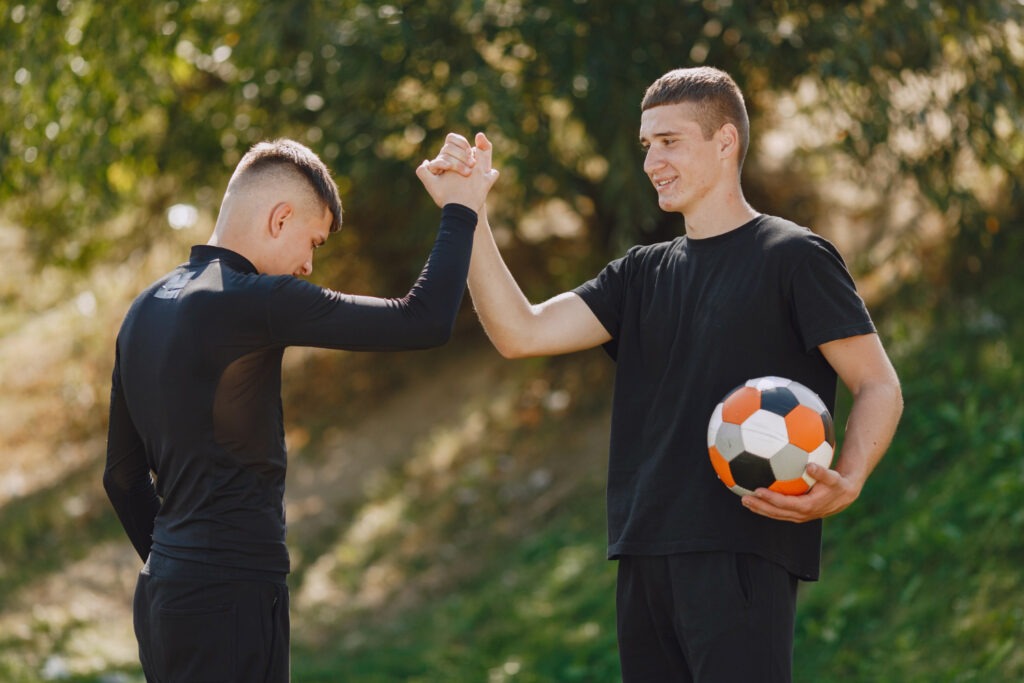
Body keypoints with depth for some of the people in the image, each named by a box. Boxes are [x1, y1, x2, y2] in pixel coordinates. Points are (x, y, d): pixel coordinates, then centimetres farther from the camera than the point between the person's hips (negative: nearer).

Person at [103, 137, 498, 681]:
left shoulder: (146, 310, 12)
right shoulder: (253, 302, -14)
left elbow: (122, 474, 19)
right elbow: (425, 322, -14)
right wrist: (459, 213, -1)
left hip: (163, 594, 9)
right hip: (230, 596, -9)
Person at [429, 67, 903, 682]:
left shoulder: (794, 257, 1)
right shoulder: (644, 274, 19)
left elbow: (880, 388, -2)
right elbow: (521, 334, 8)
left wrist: (846, 483, -21)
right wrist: (468, 215, -1)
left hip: (741, 555, -7)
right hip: (646, 556, 7)